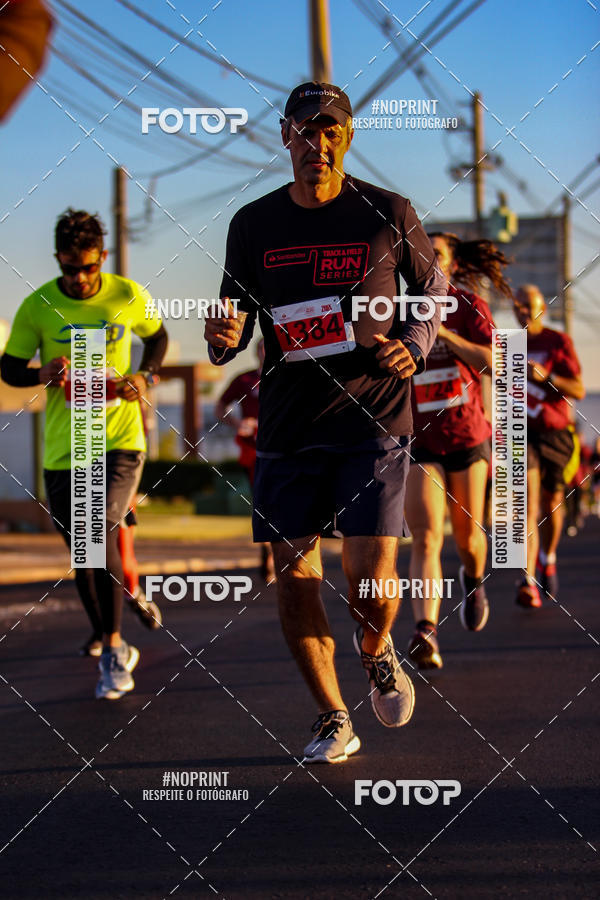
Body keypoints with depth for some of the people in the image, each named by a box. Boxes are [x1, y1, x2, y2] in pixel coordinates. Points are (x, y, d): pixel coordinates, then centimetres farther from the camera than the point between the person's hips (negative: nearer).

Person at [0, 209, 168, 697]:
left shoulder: (128, 297, -3)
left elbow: (157, 336, 17)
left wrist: (145, 376, -2)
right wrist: (42, 375, -16)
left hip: (121, 439, -2)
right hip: (63, 448, 2)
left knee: (101, 531, -21)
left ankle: (113, 646, -9)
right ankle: (109, 646, 27)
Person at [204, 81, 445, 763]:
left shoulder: (389, 214, -2)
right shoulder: (253, 225, 3)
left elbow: (432, 284, 14)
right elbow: (233, 320, 10)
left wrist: (412, 346, -4)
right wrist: (224, 340, -14)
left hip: (373, 420, -2)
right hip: (286, 426, 3)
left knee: (370, 582, -13)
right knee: (292, 578, 1)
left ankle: (376, 653, 24)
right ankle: (332, 721, 19)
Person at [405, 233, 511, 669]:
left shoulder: (469, 308, -4)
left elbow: (492, 362, -19)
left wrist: (441, 331, -23)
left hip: (467, 437, 0)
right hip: (419, 442, 0)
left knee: (468, 537, 11)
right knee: (425, 537, -17)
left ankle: (474, 580, 47)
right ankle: (426, 633, -27)